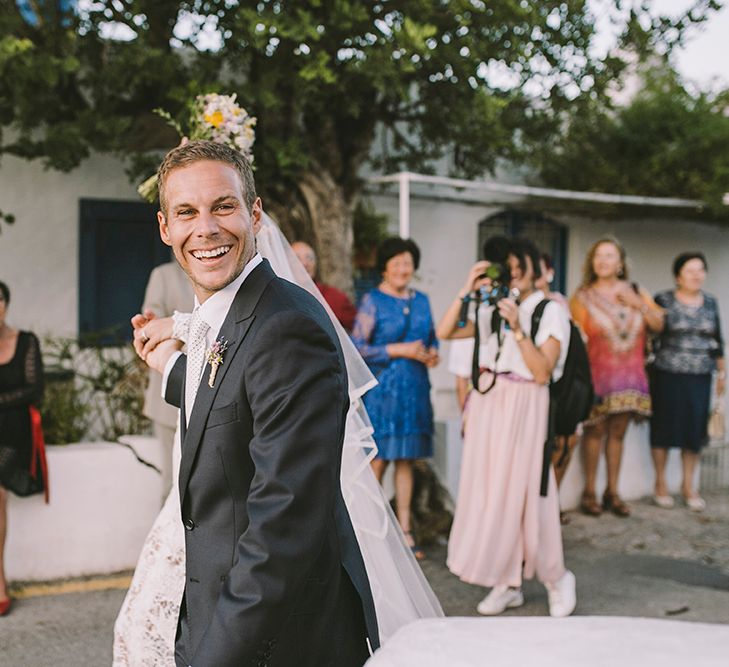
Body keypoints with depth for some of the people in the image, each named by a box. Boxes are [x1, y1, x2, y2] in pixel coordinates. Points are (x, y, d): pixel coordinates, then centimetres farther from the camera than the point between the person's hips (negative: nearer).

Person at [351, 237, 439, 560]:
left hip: (415, 389, 5)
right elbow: (356, 348, -10)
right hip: (382, 388, -5)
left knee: (406, 460, 9)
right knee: (378, 461, -3)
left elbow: (432, 338, 23)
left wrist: (432, 353, 0)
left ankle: (404, 530, 16)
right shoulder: (373, 300, -4)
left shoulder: (421, 300, 12)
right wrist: (400, 350, -15)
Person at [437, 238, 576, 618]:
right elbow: (444, 332, 3)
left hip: (524, 409, -5)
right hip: (487, 406, 5)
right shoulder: (491, 310, 9)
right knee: (488, 494, 6)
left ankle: (556, 579, 15)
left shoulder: (550, 312, -3)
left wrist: (518, 328, -19)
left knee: (521, 494, -5)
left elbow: (542, 372, -11)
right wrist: (466, 291, -3)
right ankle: (507, 584, 18)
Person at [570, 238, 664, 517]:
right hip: (598, 375, -3)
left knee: (617, 432, 8)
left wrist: (637, 303, -9)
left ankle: (612, 492, 17)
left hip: (629, 376, 3)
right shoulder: (583, 298, 0)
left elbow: (658, 324, 4)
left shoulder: (636, 292, 10)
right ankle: (589, 492, 7)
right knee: (596, 431, -3)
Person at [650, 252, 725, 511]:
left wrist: (722, 371, 14)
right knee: (664, 427, 3)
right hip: (668, 375, -4)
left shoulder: (710, 303, 9)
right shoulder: (664, 300, -4)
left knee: (695, 430, 6)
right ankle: (660, 484, 17)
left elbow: (717, 340, 15)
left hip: (700, 378, 4)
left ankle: (688, 486, 19)